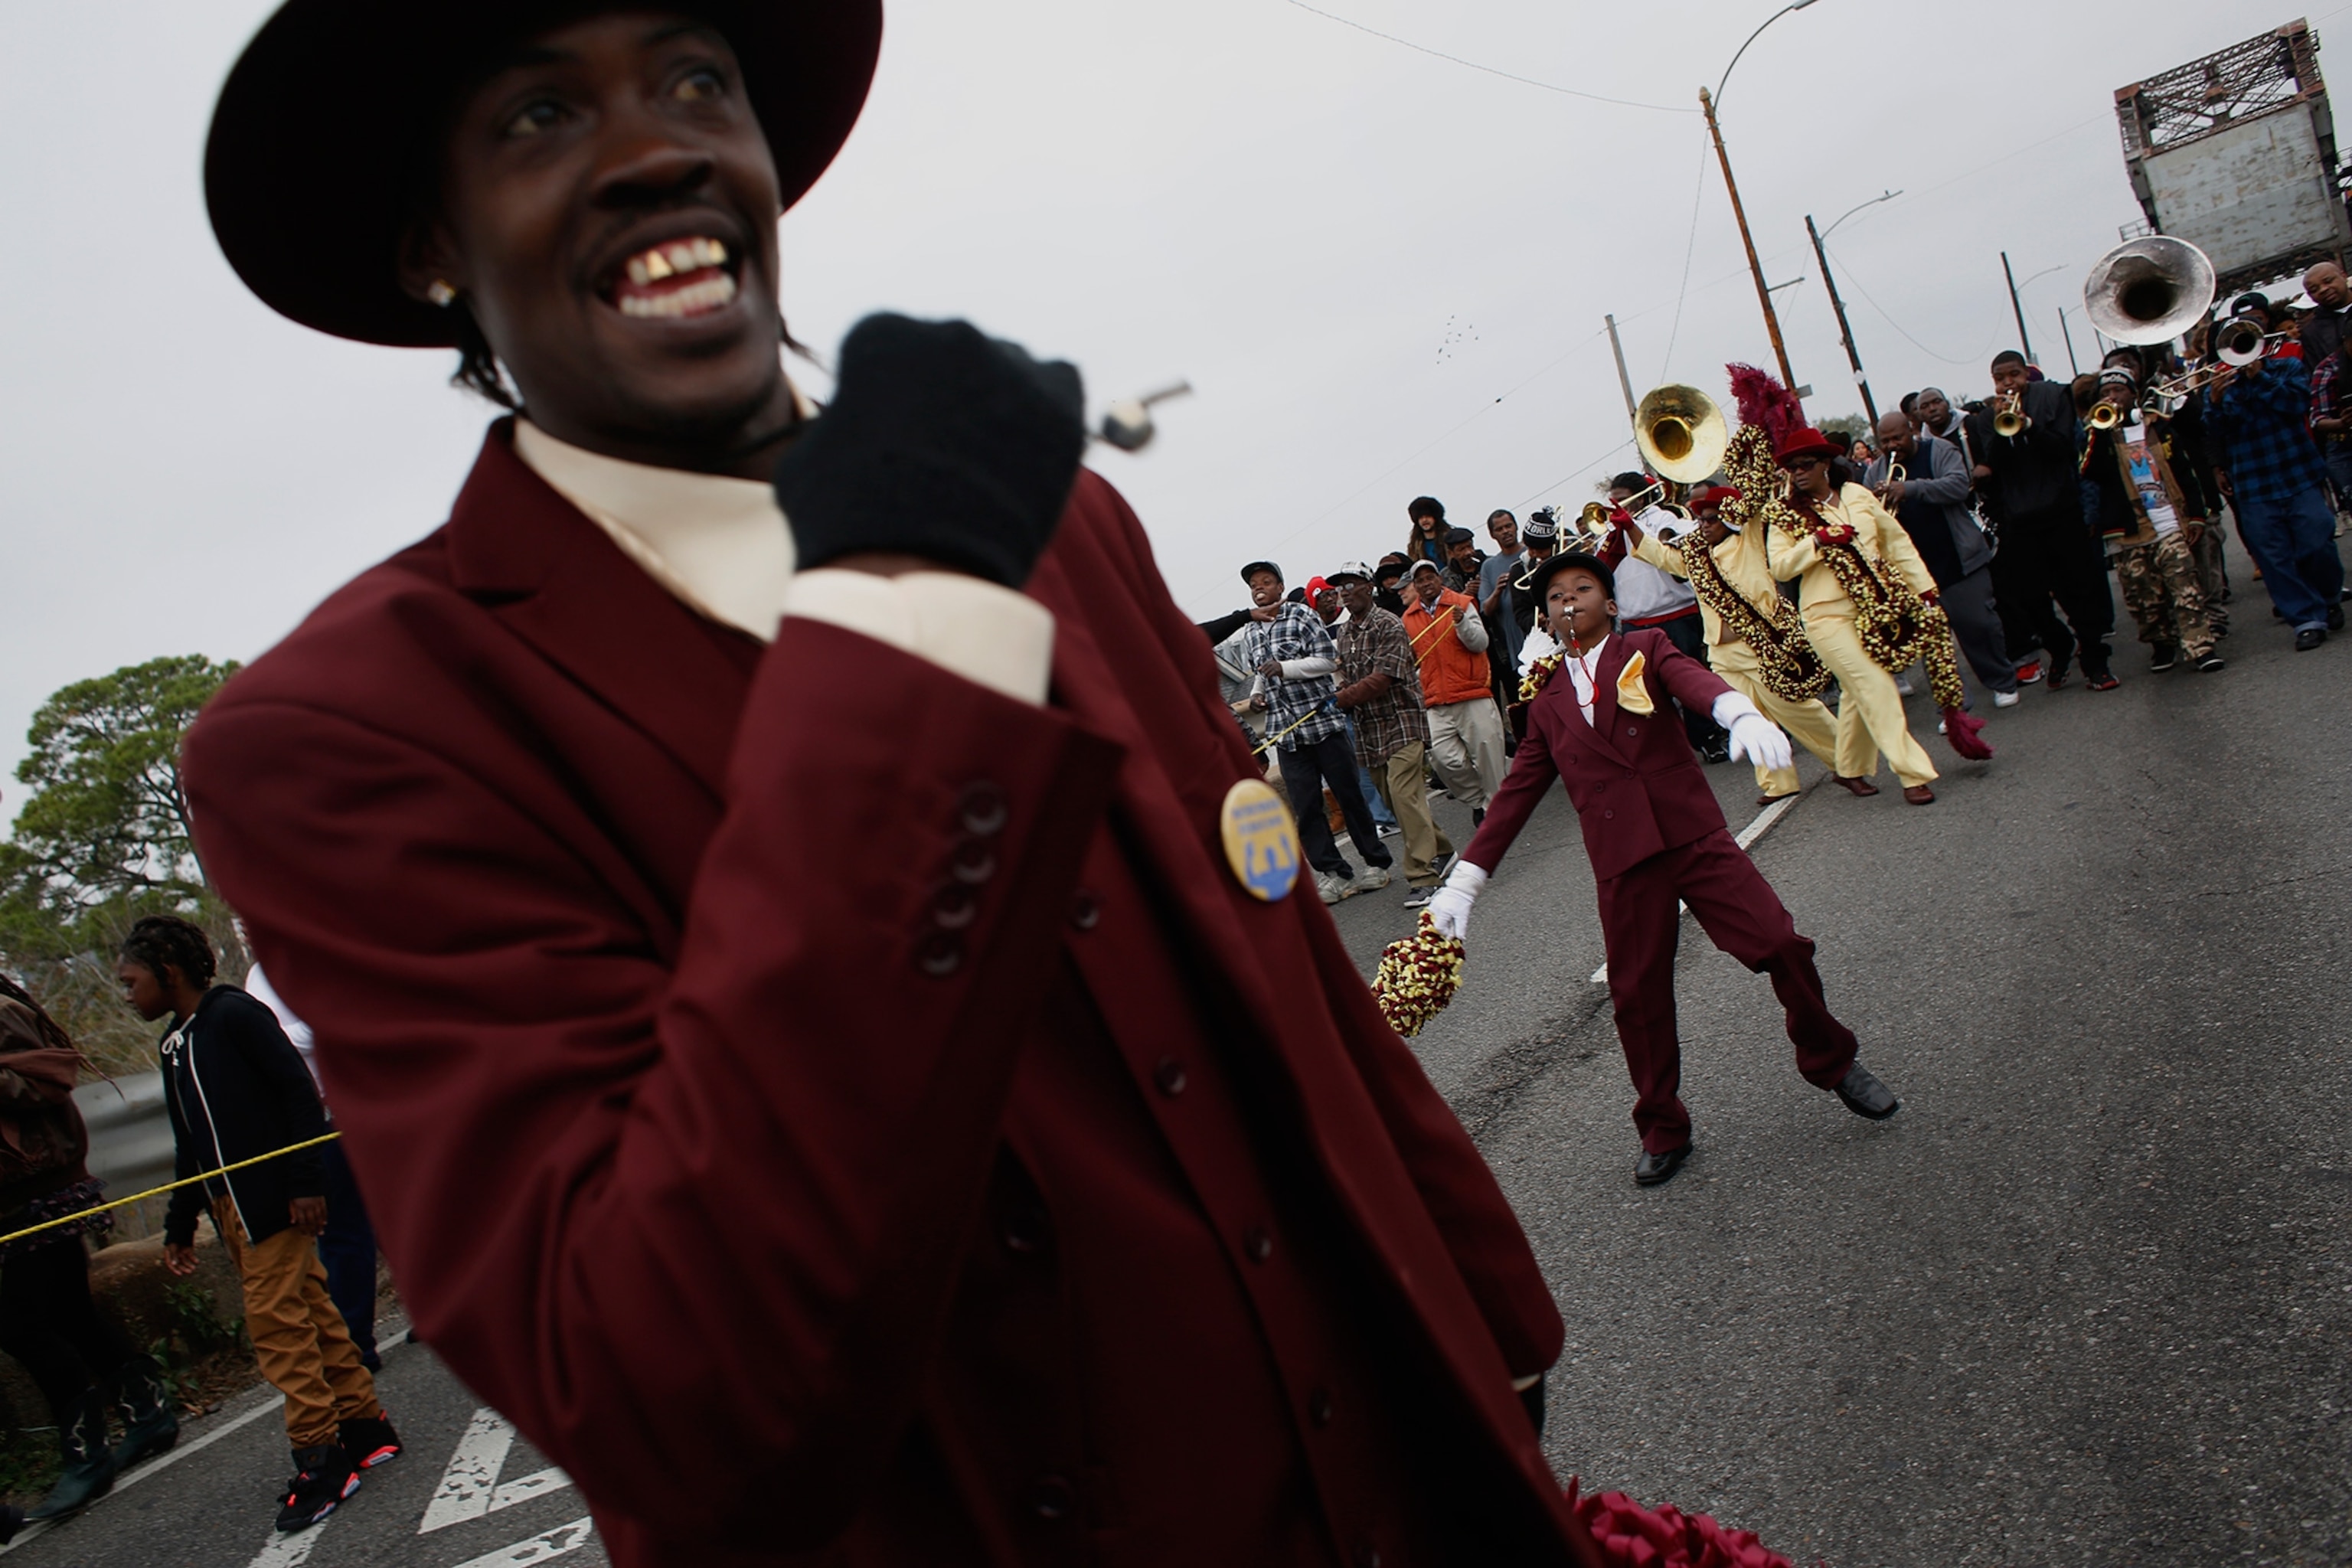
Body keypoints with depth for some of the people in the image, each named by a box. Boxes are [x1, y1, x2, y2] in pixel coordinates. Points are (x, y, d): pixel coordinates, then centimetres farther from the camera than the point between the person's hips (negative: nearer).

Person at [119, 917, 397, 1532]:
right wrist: (180, 1224, 21)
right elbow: (189, 1146, 22)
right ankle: (365, 1428, 16)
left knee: (277, 1321, -8)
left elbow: (300, 1091, -15)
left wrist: (306, 1182, -20)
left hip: (274, 1202, -8)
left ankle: (322, 1456, -1)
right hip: (231, 1210, 8)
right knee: (307, 1312, 10)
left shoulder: (235, 1014, -9)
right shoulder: (175, 1045, 17)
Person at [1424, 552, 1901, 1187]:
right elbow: (1515, 797, 16)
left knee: (1780, 944, -11)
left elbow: (1693, 679, -14)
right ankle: (1662, 1130, 23)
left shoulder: (1645, 650, 8)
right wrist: (1462, 882, 11)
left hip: (1694, 836, -2)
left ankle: (1832, 1061, 16)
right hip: (1622, 865, 2)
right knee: (1637, 996, 3)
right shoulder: (1547, 708, 16)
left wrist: (1743, 713, -38)